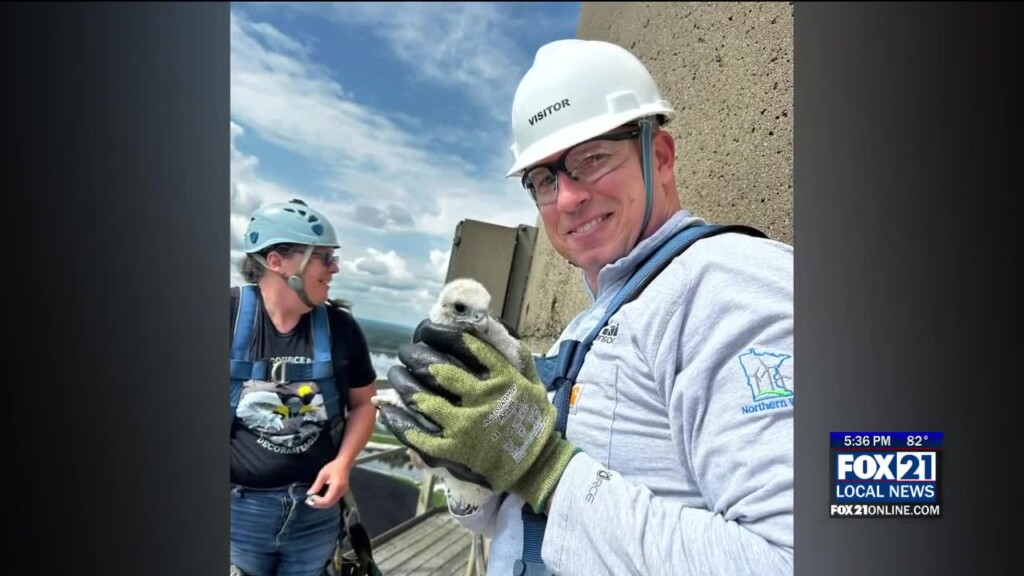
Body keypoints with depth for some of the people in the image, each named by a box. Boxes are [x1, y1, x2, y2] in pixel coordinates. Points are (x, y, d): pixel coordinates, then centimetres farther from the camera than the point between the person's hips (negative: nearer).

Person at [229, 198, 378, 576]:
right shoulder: (232, 313, -12)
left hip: (315, 507, 3)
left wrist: (343, 462, -9)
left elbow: (363, 404, 5)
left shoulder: (340, 326, -5)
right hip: (238, 508, -2)